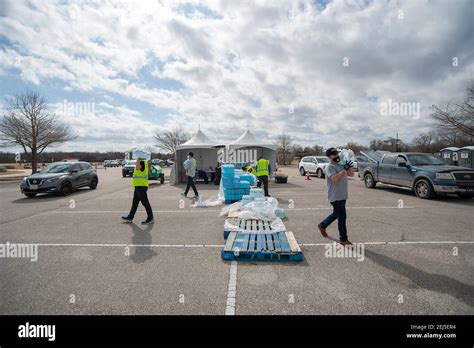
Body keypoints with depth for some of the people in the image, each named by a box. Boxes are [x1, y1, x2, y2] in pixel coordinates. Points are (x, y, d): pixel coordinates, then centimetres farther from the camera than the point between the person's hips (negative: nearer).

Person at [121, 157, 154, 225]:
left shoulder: (142, 162, -13)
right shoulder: (141, 162, 18)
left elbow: (137, 167, -35)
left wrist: (138, 159, -24)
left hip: (141, 186, -11)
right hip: (139, 186, 11)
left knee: (145, 202, -7)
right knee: (135, 203, 17)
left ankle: (150, 218, -2)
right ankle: (130, 217, 27)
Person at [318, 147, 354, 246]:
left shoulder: (341, 165, 13)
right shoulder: (329, 167, -13)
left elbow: (351, 174, 14)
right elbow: (334, 178, -27)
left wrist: (349, 166, 1)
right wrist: (344, 169, -23)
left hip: (342, 196, 9)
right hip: (335, 197, -9)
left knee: (336, 214, 21)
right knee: (342, 217, -4)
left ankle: (322, 225, 40)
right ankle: (343, 239, 7)